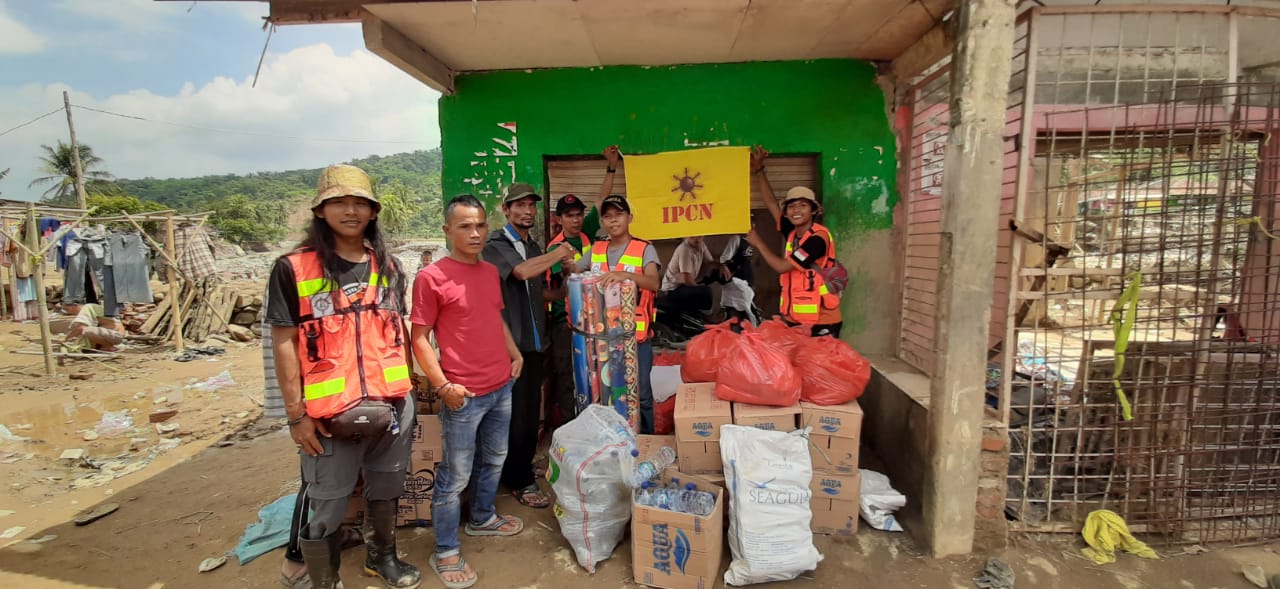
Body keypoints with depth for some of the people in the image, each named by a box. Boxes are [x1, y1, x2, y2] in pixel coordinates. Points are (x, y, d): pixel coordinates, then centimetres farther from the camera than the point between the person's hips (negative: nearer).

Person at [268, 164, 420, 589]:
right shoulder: (293, 269, -7)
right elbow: (284, 343, -8)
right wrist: (296, 413, -10)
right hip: (330, 412, -4)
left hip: (391, 406, 5)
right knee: (327, 510, 8)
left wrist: (404, 389, 13)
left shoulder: (388, 267, 7)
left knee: (385, 492, 22)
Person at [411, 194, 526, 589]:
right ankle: (446, 552, 22)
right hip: (463, 395, -7)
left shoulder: (491, 271, 7)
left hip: (502, 387, 7)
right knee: (455, 475, 6)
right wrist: (443, 386, -18)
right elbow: (419, 339, -12)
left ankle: (483, 518, 45)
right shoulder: (431, 277, -14)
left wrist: (515, 353, 9)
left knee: (493, 460, 23)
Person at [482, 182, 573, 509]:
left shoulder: (535, 247, 16)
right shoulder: (496, 244, -7)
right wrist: (557, 255, -13)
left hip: (534, 341, 7)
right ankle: (520, 482, 12)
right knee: (515, 414, -1)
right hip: (510, 341, -7)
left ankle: (524, 468, 30)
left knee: (531, 410, 14)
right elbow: (521, 272, -25)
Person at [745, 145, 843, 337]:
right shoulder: (792, 233, 6)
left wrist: (758, 243, -6)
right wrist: (758, 170, 3)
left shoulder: (818, 238, -16)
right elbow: (771, 203, 10)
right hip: (795, 318, 7)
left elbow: (782, 266, -18)